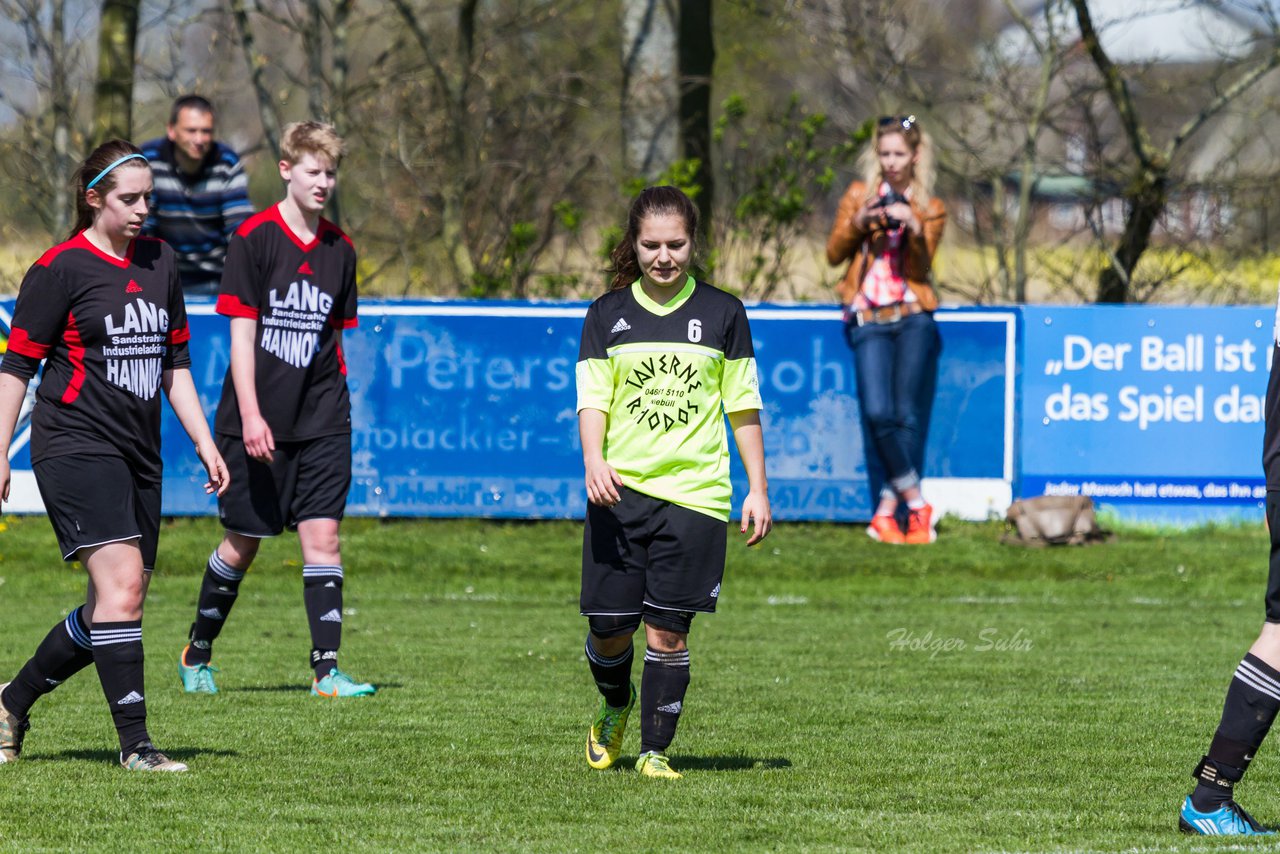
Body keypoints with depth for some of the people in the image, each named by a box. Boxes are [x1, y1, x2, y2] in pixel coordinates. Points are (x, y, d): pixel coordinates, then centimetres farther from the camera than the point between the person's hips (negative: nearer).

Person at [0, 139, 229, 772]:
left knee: (113, 609, 7)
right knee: (121, 586, -18)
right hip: (76, 449, -7)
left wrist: (204, 442, 15)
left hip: (139, 455, 8)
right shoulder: (61, 268, -7)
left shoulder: (160, 262, 13)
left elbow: (174, 362, 21)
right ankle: (134, 744, -16)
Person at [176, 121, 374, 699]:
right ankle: (198, 652, 25)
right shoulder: (254, 238, -6)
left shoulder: (339, 249, 8)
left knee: (322, 534, -7)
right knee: (242, 544, 5)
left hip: (321, 423, 4)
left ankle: (326, 668, -9)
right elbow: (241, 332, -9)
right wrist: (250, 415, -16)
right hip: (258, 422, -4)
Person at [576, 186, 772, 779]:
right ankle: (615, 707, 31)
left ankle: (655, 748, 3)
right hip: (620, 490, 1)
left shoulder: (722, 313, 6)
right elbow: (592, 397, 2)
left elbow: (743, 406, 9)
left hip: (694, 493, -1)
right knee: (609, 628, 0)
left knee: (667, 629, -6)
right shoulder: (607, 316, 8)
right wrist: (594, 459, -17)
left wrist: (758, 490, 6)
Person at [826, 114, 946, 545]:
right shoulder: (859, 194, 14)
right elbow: (834, 254, 8)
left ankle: (887, 510, -4)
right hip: (868, 318, 0)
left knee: (908, 415, -9)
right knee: (878, 413, -16)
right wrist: (858, 224, -9)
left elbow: (921, 267, 0)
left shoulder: (930, 209, 13)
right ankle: (917, 505, -8)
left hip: (913, 318, 0)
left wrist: (914, 229, -17)